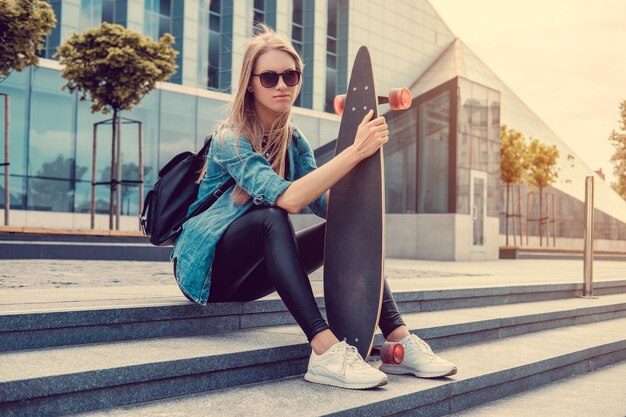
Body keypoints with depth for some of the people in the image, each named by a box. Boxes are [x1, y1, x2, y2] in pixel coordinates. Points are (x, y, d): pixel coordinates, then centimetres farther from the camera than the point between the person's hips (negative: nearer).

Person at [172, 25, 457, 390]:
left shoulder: (294, 140, 4)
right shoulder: (230, 139, -19)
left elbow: (326, 202, -13)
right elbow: (289, 198, -35)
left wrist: (364, 157, -29)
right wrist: (355, 151, -38)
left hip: (248, 273, 7)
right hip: (206, 269, -6)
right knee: (273, 218, -36)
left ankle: (398, 338, -22)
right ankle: (326, 351, -44)